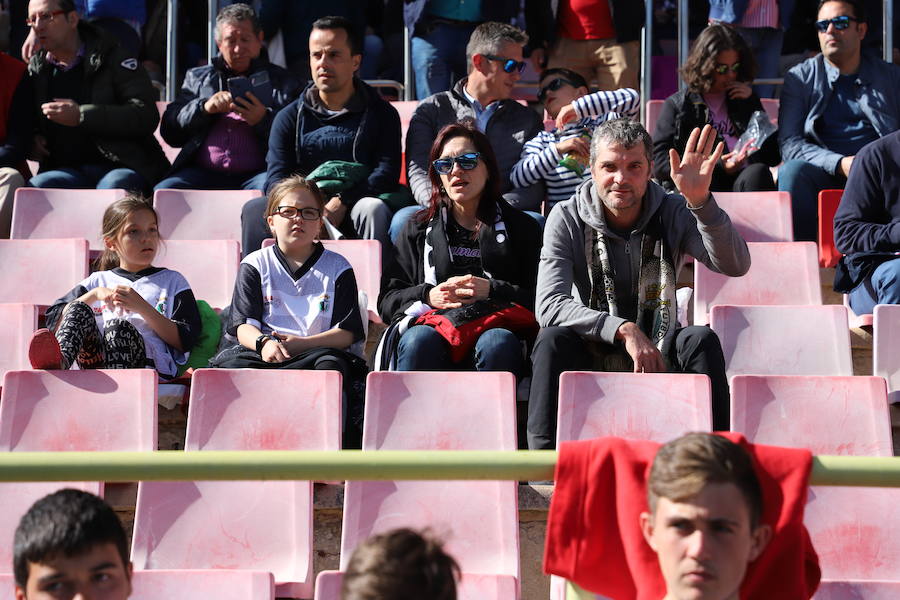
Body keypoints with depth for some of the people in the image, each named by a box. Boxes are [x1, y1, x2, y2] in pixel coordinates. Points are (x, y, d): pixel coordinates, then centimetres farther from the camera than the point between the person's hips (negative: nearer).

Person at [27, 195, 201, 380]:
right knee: (78, 309, -24)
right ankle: (59, 362, -56)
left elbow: (184, 341, 9)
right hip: (95, 360, 2)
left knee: (118, 325, -32)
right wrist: (94, 295, 4)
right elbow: (54, 321, 17)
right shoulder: (98, 280, 31)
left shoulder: (172, 281, 26)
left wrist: (142, 307, -2)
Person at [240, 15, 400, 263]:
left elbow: (387, 173, -2)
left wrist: (341, 202, -20)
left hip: (351, 214, -2)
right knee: (255, 210, -26)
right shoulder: (290, 117, 16)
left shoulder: (381, 113, 12)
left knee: (374, 208, -35)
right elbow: (275, 179, 4)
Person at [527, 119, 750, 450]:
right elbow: (550, 306, -19)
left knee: (701, 340, -27)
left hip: (658, 358, 1)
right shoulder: (566, 219, -7)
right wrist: (624, 330, -32)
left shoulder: (672, 214, -4)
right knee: (552, 341, -30)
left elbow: (735, 266, -20)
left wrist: (701, 201, -36)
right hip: (591, 357, -1)